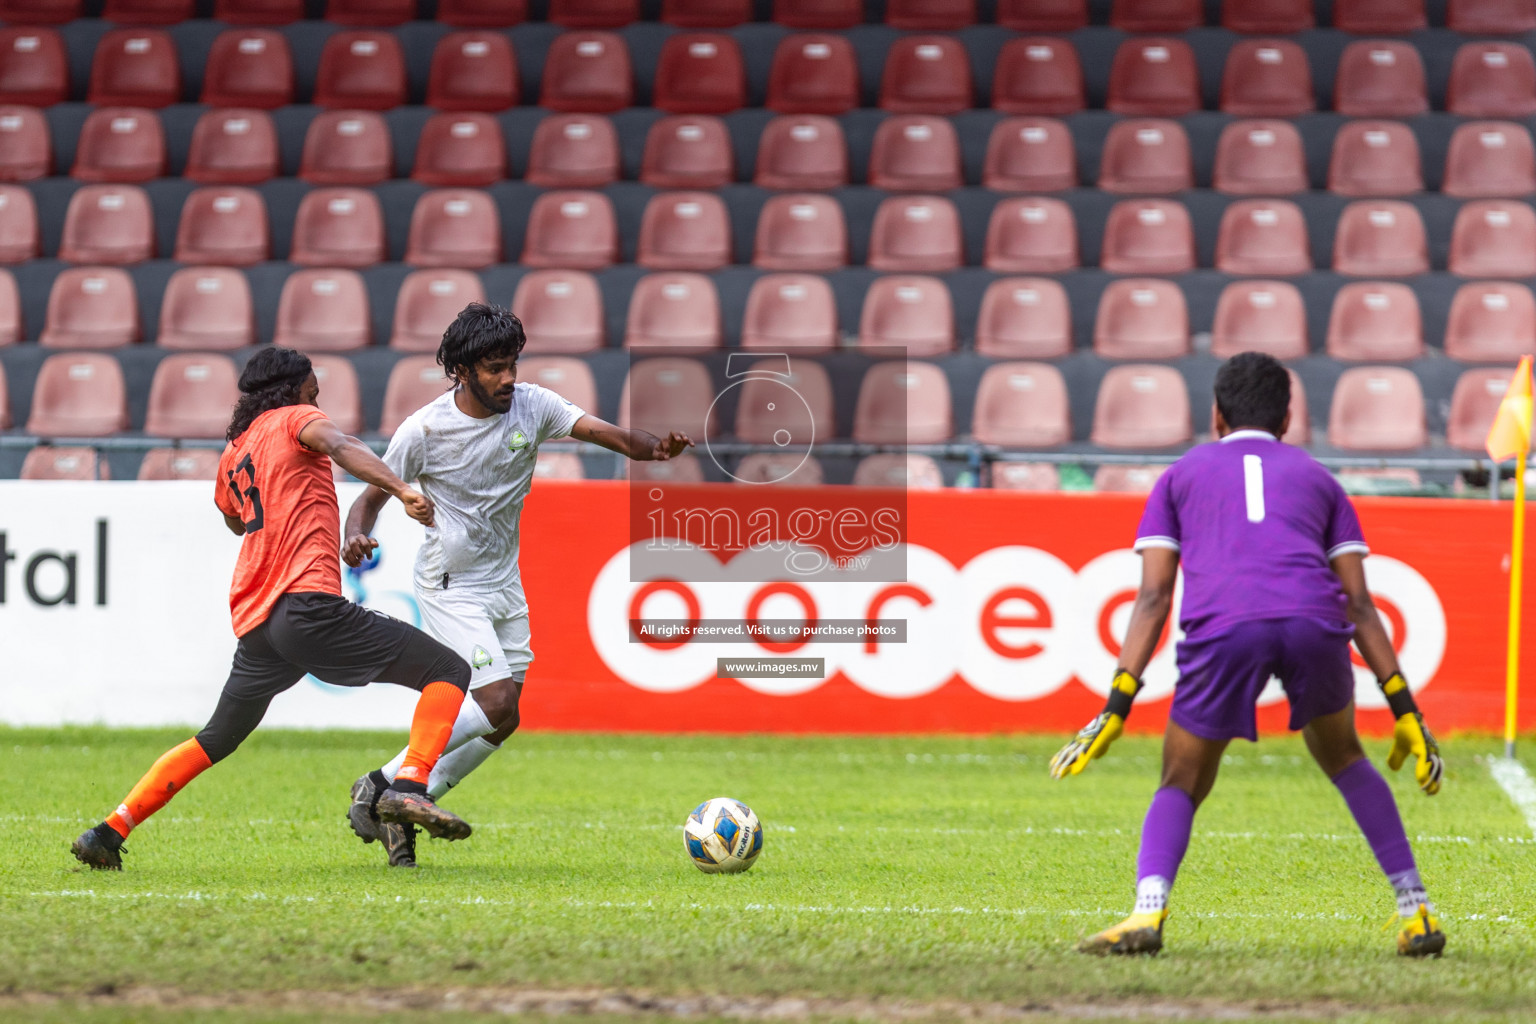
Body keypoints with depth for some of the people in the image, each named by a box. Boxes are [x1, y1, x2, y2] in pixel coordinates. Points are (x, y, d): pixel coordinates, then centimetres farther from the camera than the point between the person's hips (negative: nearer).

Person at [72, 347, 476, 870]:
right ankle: (410, 786, -24)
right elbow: (341, 446, -16)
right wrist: (402, 491, -29)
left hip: (253, 624, 7)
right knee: (447, 671, -4)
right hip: (307, 603, -7)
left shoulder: (233, 453, 27)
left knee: (216, 740, 24)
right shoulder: (295, 419, 8)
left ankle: (109, 832, 17)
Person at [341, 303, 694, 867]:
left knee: (497, 725, 6)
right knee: (498, 705, -18)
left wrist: (655, 447, -37)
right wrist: (356, 537, -30)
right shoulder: (425, 429, -17)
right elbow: (374, 495, -8)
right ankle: (385, 784, -6)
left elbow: (606, 433, -15)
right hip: (451, 587, -6)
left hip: (505, 582, 6)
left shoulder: (531, 405, -8)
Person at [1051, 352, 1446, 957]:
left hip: (1220, 629, -1)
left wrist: (1119, 704, 12)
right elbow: (1358, 602, 22)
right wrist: (1404, 708, 20)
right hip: (1314, 622, 2)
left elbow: (1153, 597, 16)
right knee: (1342, 758, 28)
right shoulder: (1316, 477, 32)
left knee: (1181, 786, 14)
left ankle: (1148, 912, -12)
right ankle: (1415, 912, 21)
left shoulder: (1182, 476, 29)